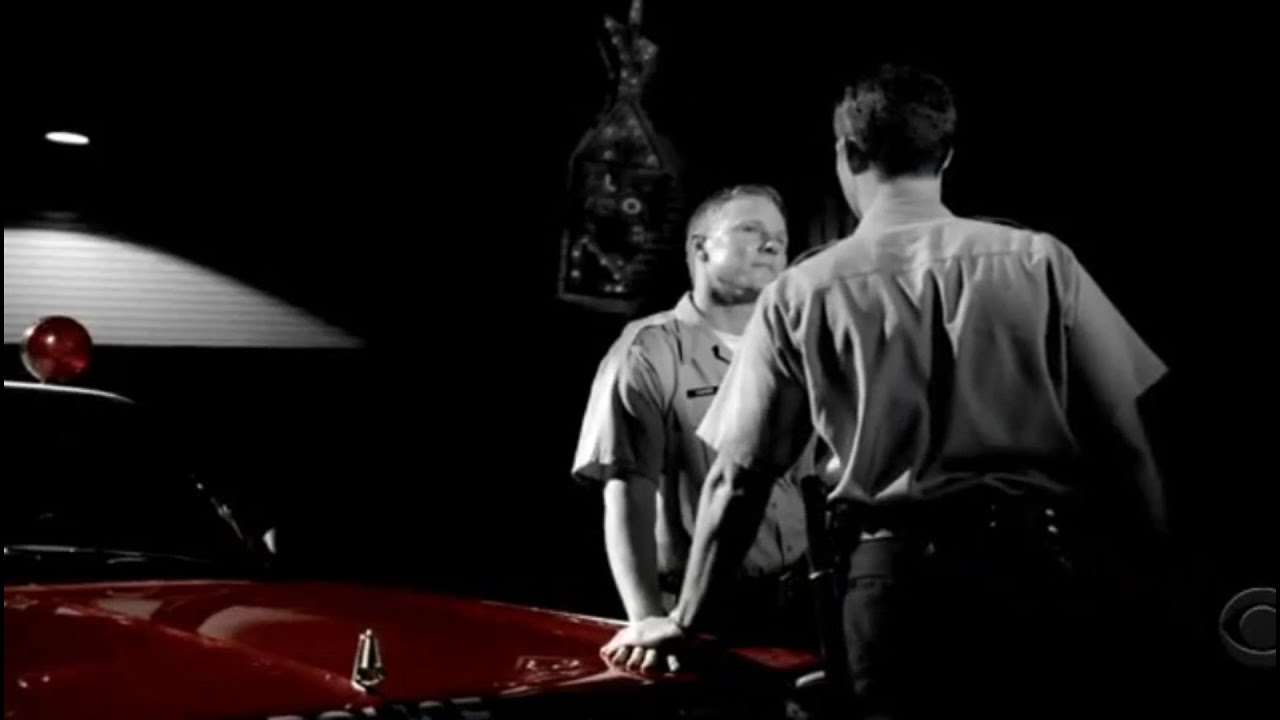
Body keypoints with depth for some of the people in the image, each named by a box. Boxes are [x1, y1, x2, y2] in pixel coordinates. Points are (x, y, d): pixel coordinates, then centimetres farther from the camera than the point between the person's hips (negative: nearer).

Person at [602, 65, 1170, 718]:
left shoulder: (800, 295, 1)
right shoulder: (1039, 260, 1)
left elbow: (739, 477, 5)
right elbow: (1121, 434, 0)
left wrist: (686, 620, 15)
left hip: (891, 582, 0)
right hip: (1035, 568, 1)